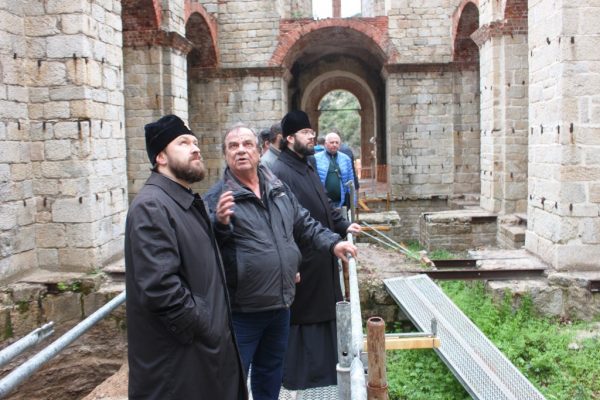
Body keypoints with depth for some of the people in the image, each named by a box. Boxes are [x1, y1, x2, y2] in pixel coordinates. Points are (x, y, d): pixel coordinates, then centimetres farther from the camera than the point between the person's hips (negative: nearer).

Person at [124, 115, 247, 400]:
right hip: (177, 358, -9)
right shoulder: (152, 206, -19)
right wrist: (206, 331, -19)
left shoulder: (188, 202, 14)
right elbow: (160, 287, -27)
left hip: (205, 347, 9)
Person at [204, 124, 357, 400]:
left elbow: (304, 224, 19)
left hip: (280, 304, 6)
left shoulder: (279, 189, 8)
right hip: (240, 310, -6)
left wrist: (332, 243, 8)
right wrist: (220, 223, -40)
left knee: (271, 372, 24)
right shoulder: (217, 197, -13)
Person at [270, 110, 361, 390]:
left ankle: (321, 366, 36)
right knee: (301, 316, 3)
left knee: (322, 312, 20)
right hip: (302, 260, -10)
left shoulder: (306, 167, 12)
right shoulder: (280, 172, -20)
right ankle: (299, 374, 17)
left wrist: (343, 225, 12)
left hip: (320, 258, 10)